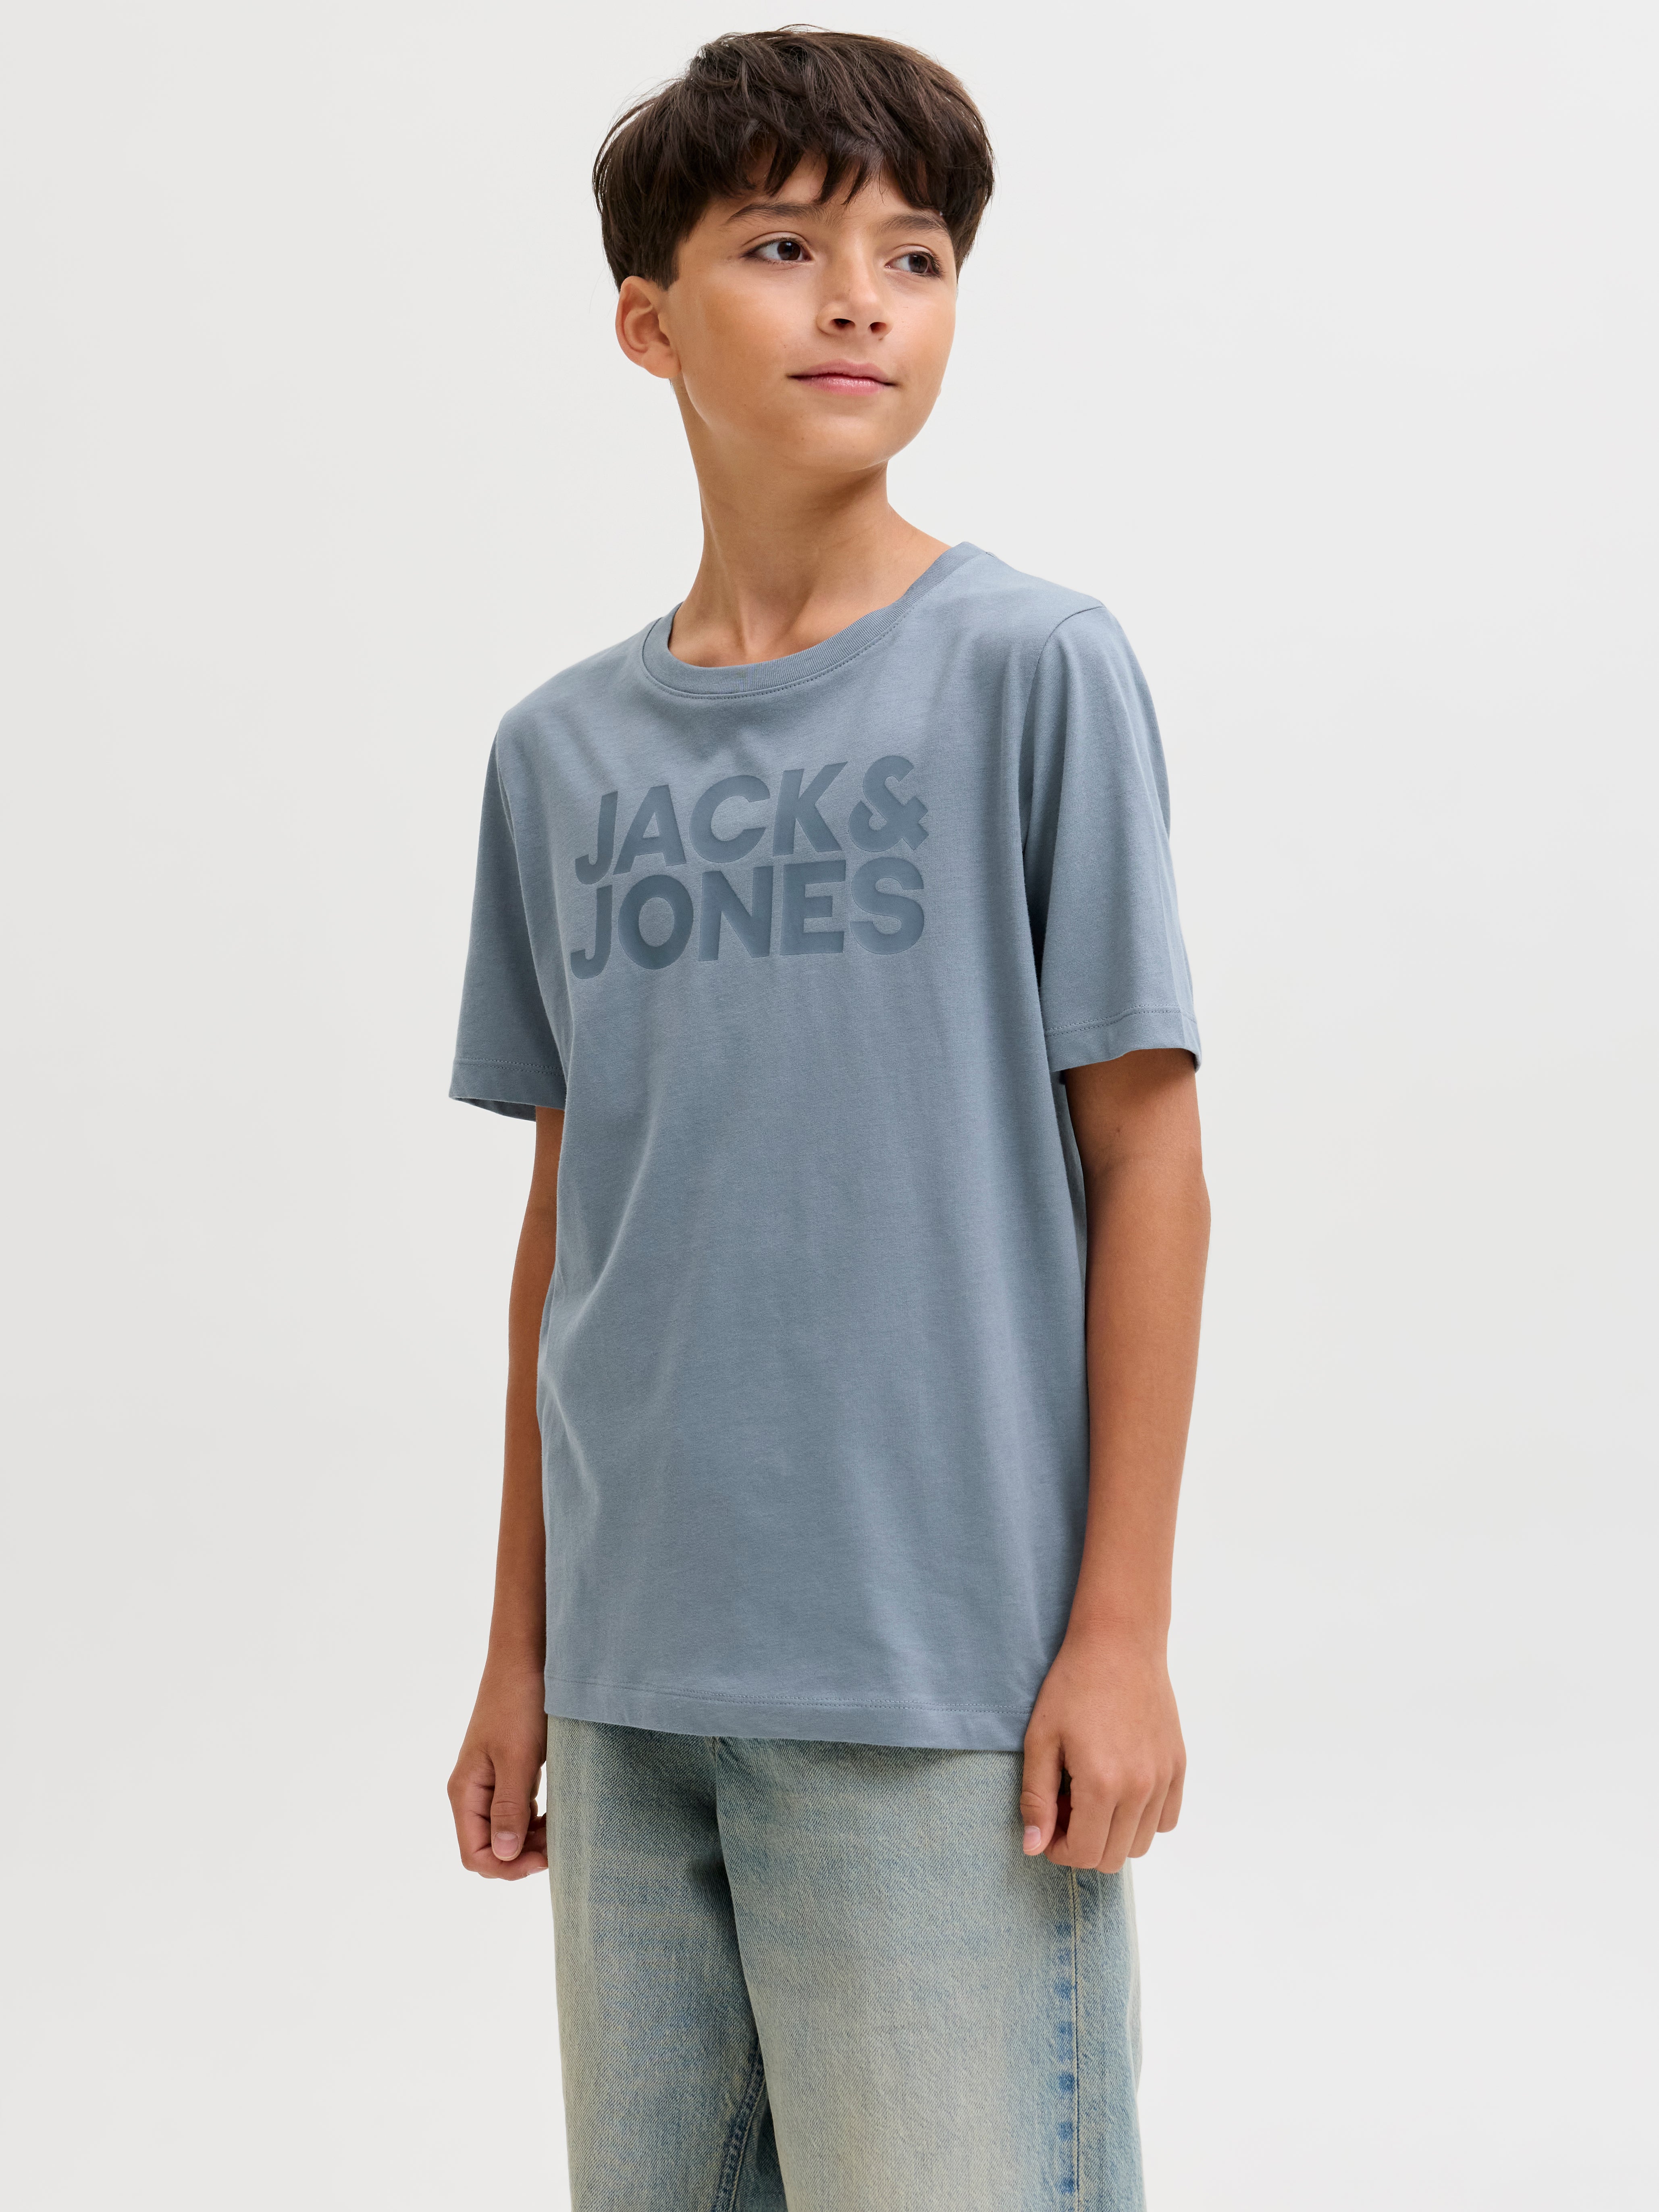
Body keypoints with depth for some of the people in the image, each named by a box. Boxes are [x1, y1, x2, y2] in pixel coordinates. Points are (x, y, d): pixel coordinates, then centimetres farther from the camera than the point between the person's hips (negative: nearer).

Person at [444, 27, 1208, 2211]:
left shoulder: (1035, 673, -4)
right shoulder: (563, 751, 8)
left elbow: (1144, 1158, -5)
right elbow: (565, 1215, 12)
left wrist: (1124, 1627, -7)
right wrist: (519, 1643, 13)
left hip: (943, 1677, -4)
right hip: (636, 1677, 4)